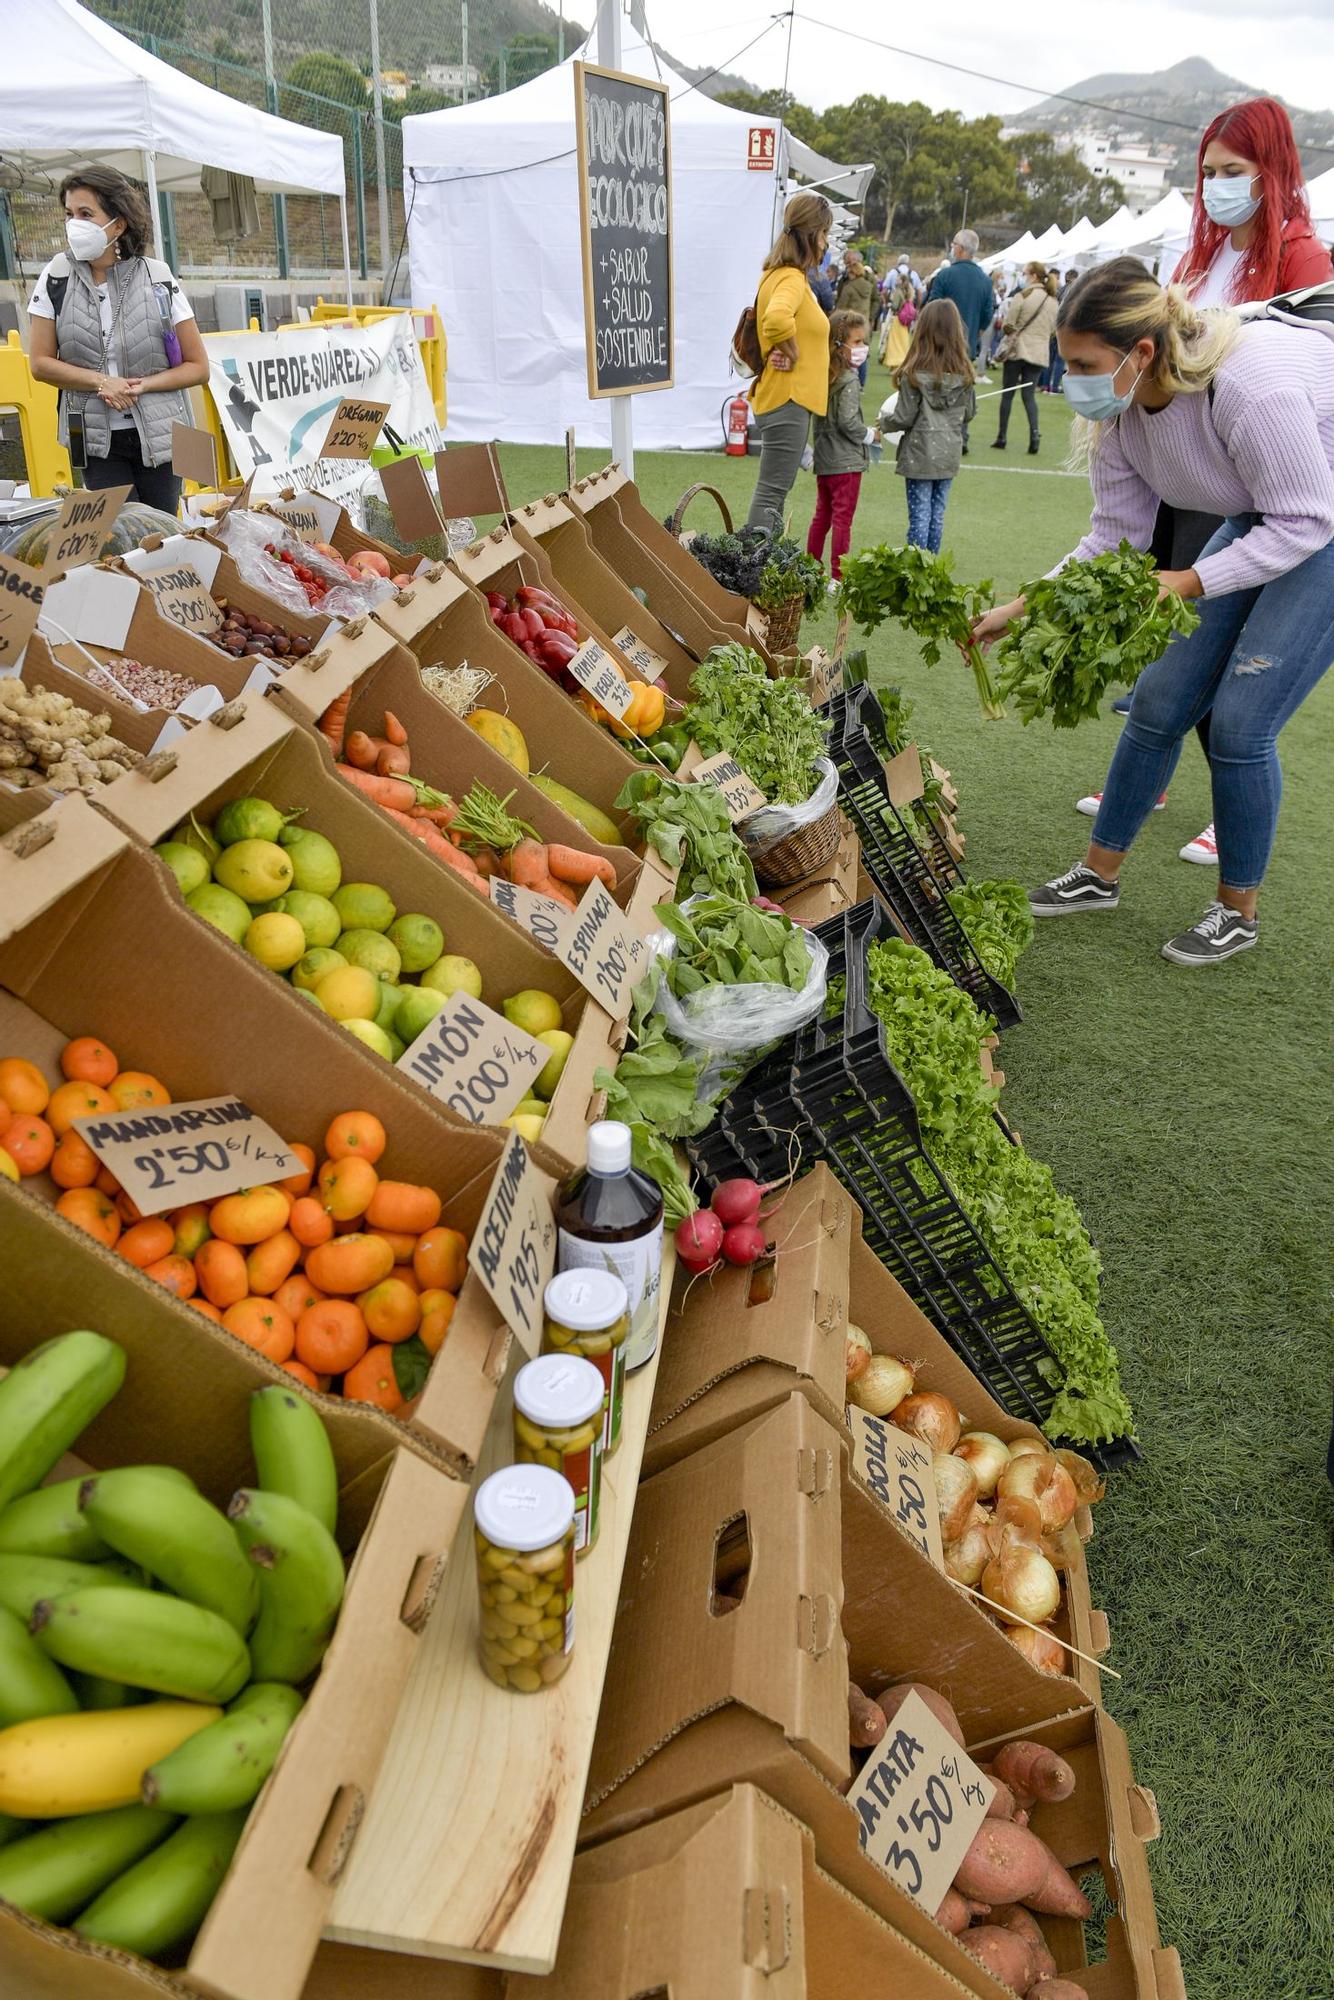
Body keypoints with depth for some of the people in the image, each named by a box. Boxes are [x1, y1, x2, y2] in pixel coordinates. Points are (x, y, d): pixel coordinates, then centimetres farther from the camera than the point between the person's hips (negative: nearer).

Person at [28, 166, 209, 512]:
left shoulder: (157, 279, -3)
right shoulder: (57, 277, 0)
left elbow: (198, 367, 0)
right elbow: (41, 363, 2)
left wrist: (143, 385, -14)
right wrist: (101, 382, -13)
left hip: (159, 434, 0)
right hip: (96, 440, 1)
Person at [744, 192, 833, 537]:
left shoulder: (778, 273, 15)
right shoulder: (792, 278, -16)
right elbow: (777, 318, -37)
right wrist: (790, 353, -21)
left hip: (779, 399, 11)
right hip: (789, 400, -11)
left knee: (776, 492, 14)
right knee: (771, 493, -9)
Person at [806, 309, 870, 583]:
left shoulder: (823, 375, 7)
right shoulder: (850, 380, -16)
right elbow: (847, 421, -18)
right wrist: (869, 435, -6)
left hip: (823, 458, 8)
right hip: (846, 460, -8)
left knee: (822, 514, 16)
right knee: (843, 518, -3)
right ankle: (838, 577, -2)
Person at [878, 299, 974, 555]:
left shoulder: (914, 373, -15)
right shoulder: (964, 373, -1)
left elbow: (904, 418, -11)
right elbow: (969, 412, 8)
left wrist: (884, 421, 8)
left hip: (920, 454, -4)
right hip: (950, 454, 4)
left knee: (920, 515, 1)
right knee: (937, 515, 13)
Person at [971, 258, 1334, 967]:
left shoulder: (1247, 384, -35)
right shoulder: (1119, 408, -11)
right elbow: (1115, 535, -2)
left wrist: (1186, 583, -32)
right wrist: (1022, 607, -10)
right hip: (1260, 518, 7)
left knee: (1240, 720, -12)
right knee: (1161, 698, 3)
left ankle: (1238, 911, 7)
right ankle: (1099, 874, 18)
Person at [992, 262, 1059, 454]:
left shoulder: (1023, 295, -11)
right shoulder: (1053, 300, 6)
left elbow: (1008, 325, -10)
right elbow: (1053, 329, 11)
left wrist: (1013, 331, 10)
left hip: (1017, 349, -4)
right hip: (1039, 353, 4)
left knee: (1007, 394, 5)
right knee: (1029, 395, 6)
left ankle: (1001, 438, 8)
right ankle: (1034, 433, -12)